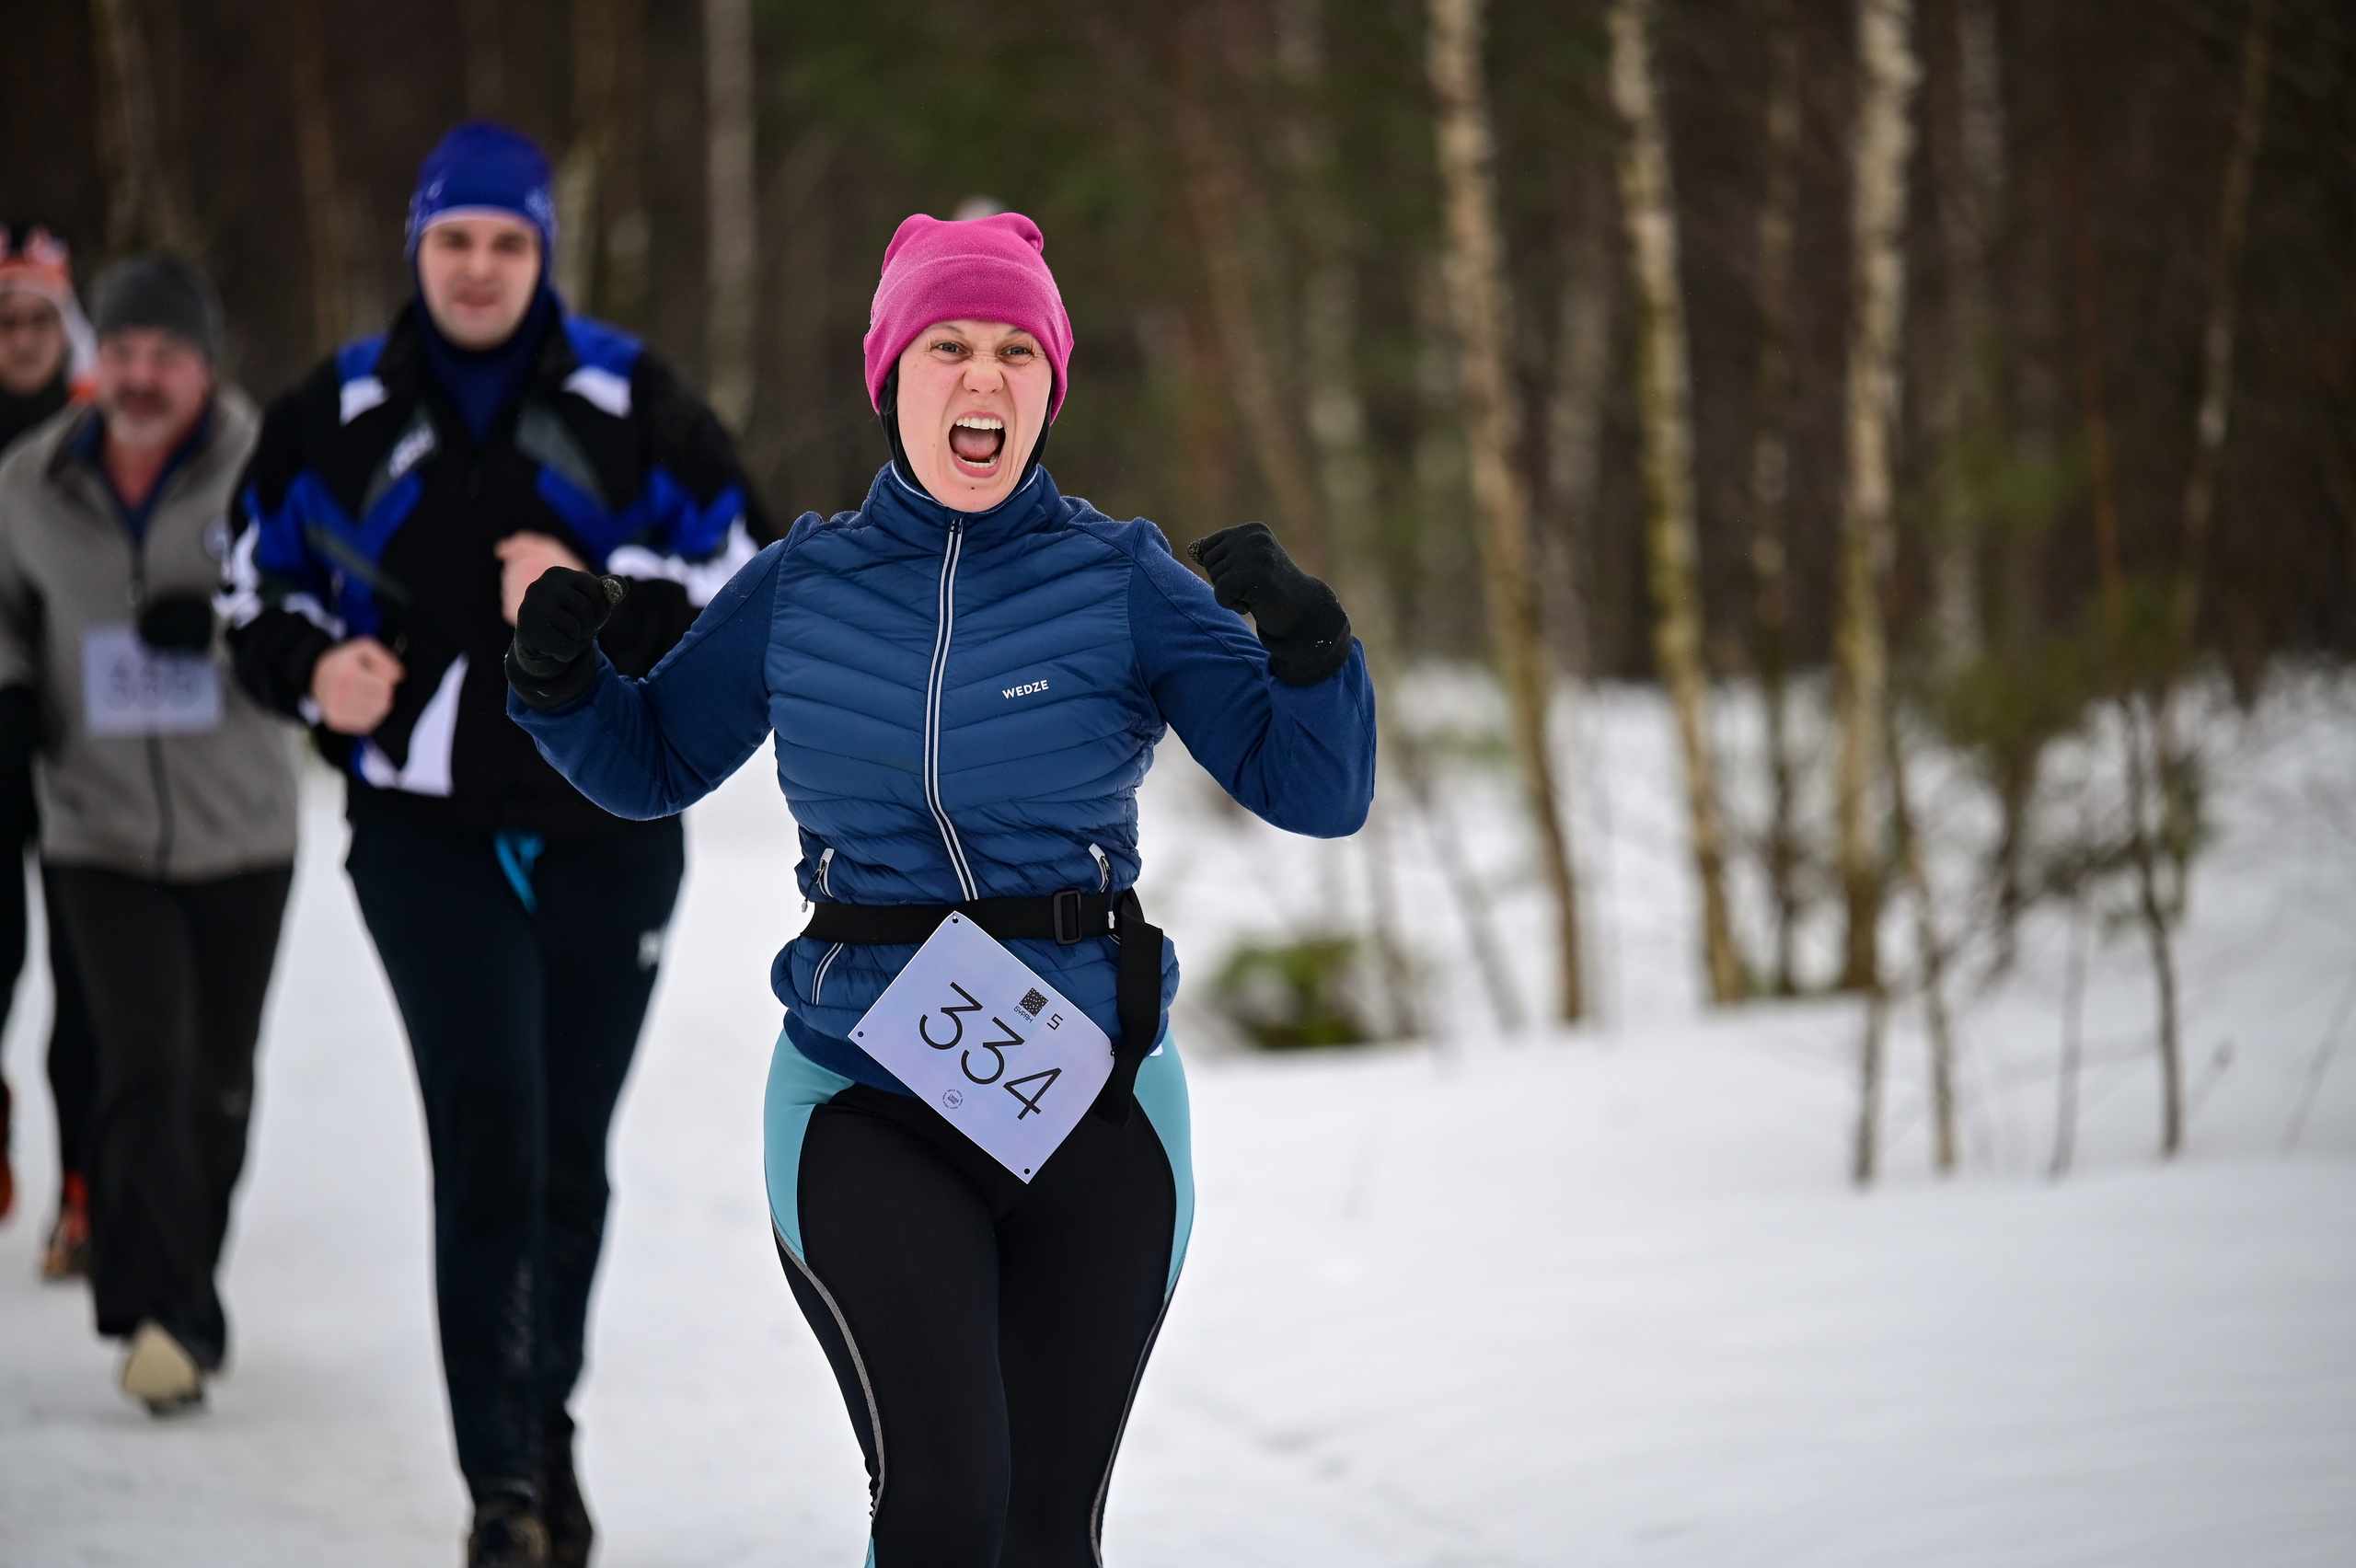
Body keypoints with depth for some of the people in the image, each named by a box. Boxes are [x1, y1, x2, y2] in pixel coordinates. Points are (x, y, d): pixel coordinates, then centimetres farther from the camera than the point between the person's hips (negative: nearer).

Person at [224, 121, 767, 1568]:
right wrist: (315, 670, -8)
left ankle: (545, 1436, 32)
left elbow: (745, 582, -2)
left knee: (570, 1154, 13)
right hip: (429, 832, -1)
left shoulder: (633, 405, -4)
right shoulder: (337, 417, 1)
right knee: (489, 1136, -14)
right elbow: (261, 588, 12)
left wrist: (597, 599, -18)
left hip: (608, 830, 1)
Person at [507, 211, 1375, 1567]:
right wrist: (559, 679, -1)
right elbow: (648, 765, 18)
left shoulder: (1123, 582, 1)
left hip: (1092, 1099, 1)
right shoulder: (801, 589, 6)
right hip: (866, 1099, 0)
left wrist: (1307, 640, -22)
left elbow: (1320, 792, -4)